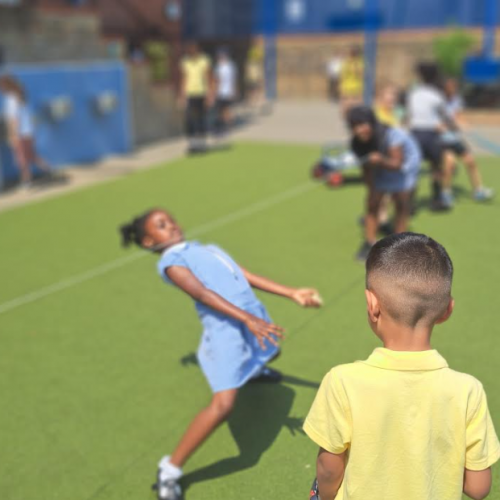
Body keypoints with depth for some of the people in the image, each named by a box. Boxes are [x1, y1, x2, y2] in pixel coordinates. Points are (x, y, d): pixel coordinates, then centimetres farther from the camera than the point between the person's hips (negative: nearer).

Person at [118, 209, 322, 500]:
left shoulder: (209, 249, 21)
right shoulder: (170, 262, -5)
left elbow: (248, 276, 15)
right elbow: (203, 294, -19)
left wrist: (293, 294, 9)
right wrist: (247, 319, -30)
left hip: (254, 316, 9)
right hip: (225, 328, -9)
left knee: (270, 353, 37)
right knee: (223, 405, -20)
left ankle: (252, 371, 73)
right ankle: (170, 470, -4)